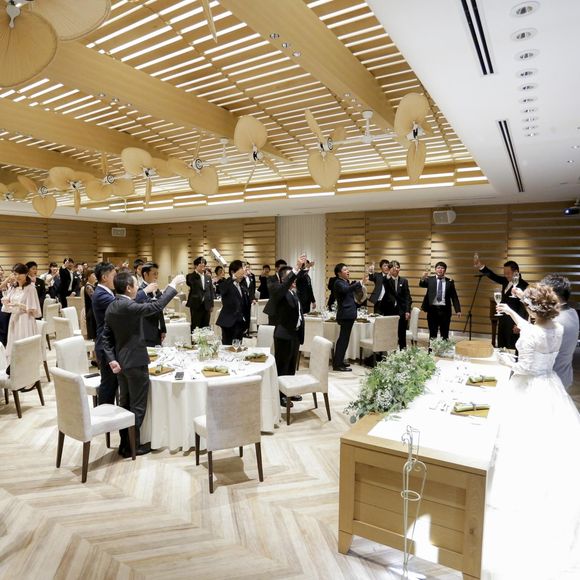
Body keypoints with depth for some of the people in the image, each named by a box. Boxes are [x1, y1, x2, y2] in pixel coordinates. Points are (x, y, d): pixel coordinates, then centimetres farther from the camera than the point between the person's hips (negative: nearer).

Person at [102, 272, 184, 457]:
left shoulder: (112, 307, 5)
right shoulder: (128, 306, -22)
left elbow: (106, 336, 5)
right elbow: (157, 306, -23)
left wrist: (111, 359, 1)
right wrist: (173, 285, -15)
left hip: (121, 362, 9)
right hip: (135, 362, -9)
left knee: (125, 404, 17)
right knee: (137, 406, 4)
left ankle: (125, 443, 27)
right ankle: (132, 446, 13)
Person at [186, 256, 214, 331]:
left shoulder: (208, 277, 11)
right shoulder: (191, 276, -2)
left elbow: (211, 291, 13)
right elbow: (188, 282, -26)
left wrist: (211, 305, 8)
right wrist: (196, 271, -29)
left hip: (206, 306, 4)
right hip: (196, 305, -4)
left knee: (205, 327, 9)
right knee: (195, 327, 1)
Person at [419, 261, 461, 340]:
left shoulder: (449, 281, 7)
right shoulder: (430, 279, 5)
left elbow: (454, 297, 7)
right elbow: (422, 285, -15)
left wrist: (458, 310, -2)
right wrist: (423, 278, -37)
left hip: (444, 310, 1)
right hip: (432, 309, 0)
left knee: (445, 334, 4)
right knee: (432, 334, 6)